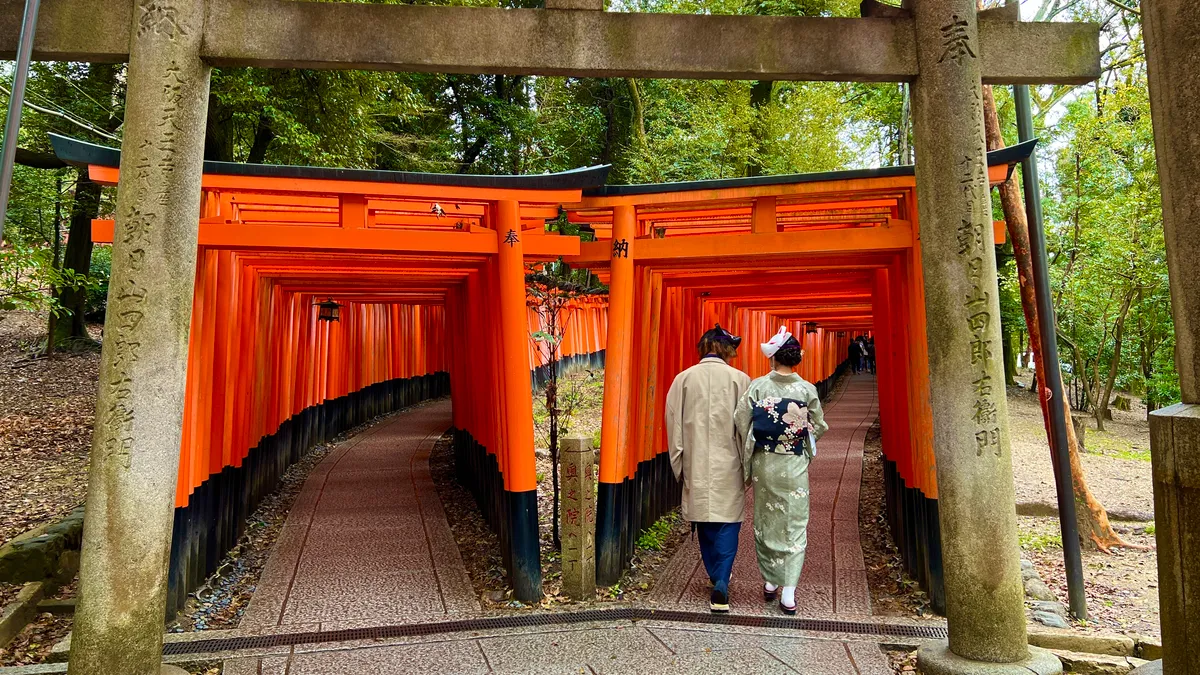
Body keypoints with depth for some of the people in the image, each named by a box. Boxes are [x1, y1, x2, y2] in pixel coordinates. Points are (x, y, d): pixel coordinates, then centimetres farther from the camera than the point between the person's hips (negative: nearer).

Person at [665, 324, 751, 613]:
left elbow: (674, 426, 2)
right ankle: (721, 585, -4)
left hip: (696, 467, 2)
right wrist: (749, 468, 7)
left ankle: (718, 580, 28)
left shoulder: (683, 379, 0)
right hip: (729, 467, -2)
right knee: (728, 523, 5)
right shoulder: (739, 379, -5)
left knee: (704, 524, 15)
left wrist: (679, 466, 11)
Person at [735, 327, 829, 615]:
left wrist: (753, 445, 7)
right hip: (794, 465, -1)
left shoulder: (758, 386, -8)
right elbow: (818, 427, 1)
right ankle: (788, 591, 4)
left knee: (766, 522, 15)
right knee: (794, 525, 6)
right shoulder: (807, 389, -7)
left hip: (763, 464, 1)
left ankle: (770, 582, 25)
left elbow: (740, 420, -9)